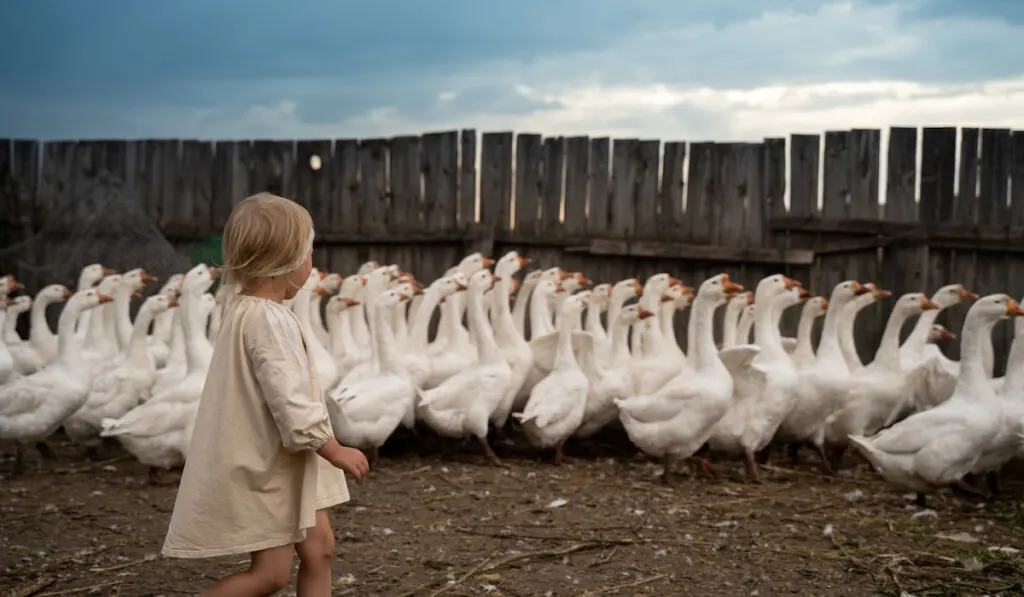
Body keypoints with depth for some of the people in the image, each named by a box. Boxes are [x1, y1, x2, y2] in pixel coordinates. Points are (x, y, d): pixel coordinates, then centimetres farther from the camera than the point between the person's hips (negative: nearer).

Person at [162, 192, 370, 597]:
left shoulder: (245, 306, 7)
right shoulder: (269, 320, -24)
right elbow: (289, 400, -28)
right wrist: (334, 450, -18)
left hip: (278, 464, 10)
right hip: (263, 468, -10)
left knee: (319, 548, 10)